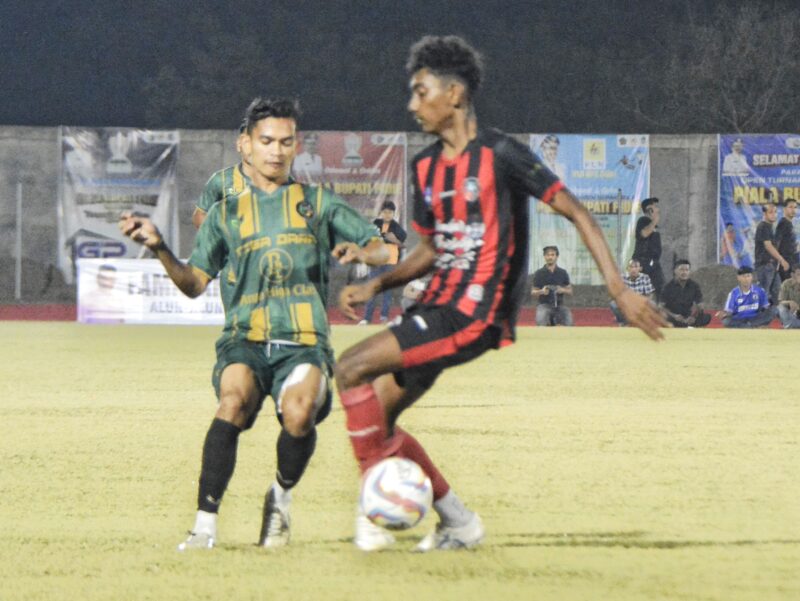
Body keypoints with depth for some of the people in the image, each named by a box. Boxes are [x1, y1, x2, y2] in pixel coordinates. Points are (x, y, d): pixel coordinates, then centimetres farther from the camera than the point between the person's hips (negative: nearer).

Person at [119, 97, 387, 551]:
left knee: (299, 415, -31)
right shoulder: (226, 214, 18)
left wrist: (359, 252, -11)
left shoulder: (319, 204, 14)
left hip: (304, 342, -1)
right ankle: (205, 525, -30)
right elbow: (193, 283, 12)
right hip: (245, 339, 1)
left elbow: (382, 250, 12)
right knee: (235, 398, -33)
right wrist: (159, 247, -4)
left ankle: (282, 498, 3)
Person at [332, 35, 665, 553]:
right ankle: (458, 521, 15)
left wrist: (619, 288, -16)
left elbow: (575, 211, -9)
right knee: (375, 417, 4)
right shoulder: (426, 167, 14)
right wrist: (374, 287, 9)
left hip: (477, 315, -9)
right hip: (439, 305, 9)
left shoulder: (500, 155, -10)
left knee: (352, 369, -19)